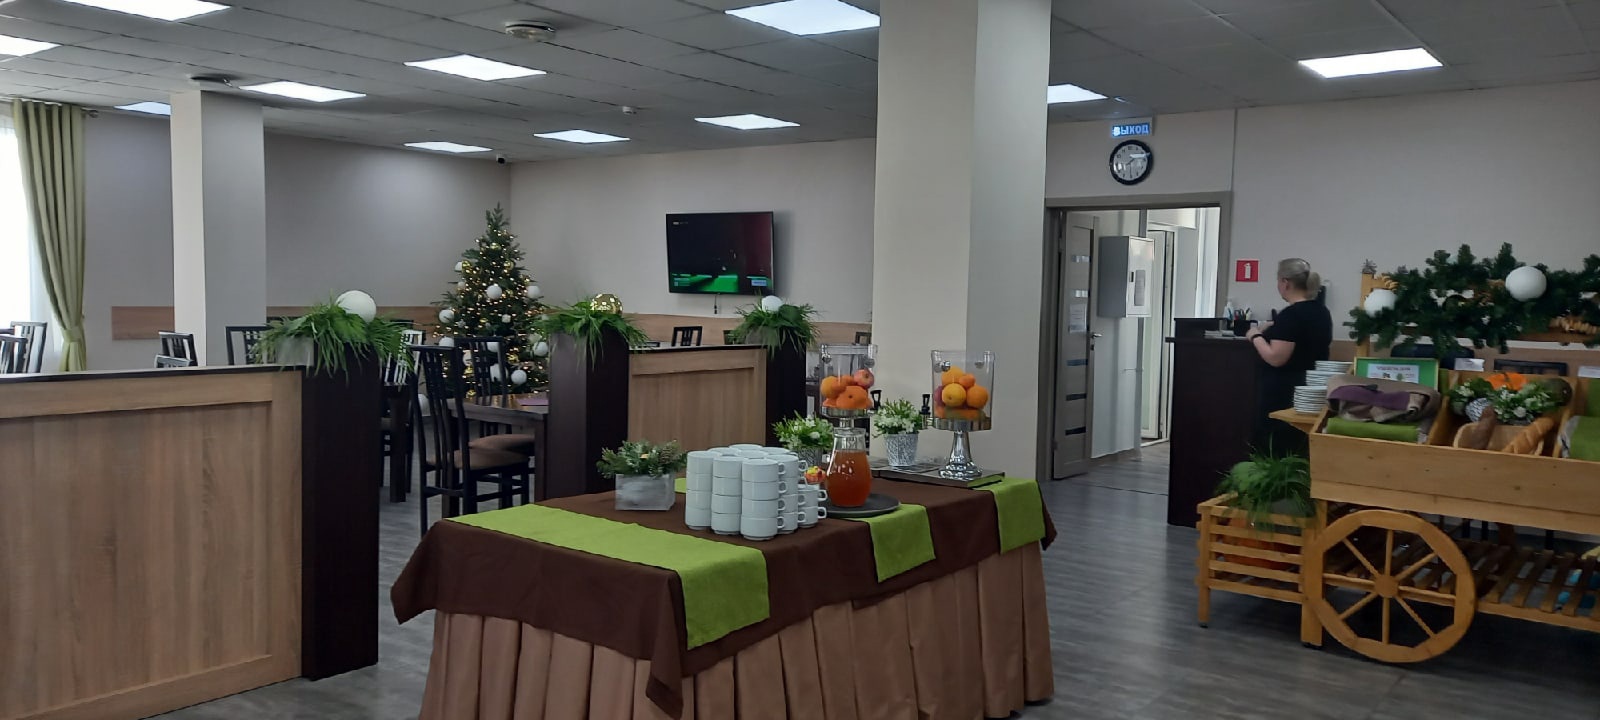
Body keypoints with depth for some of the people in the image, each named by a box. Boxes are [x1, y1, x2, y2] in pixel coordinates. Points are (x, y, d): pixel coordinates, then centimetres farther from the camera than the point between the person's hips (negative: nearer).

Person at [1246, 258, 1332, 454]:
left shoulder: (1290, 315, -18)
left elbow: (1275, 358, -23)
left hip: (1284, 393, -9)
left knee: (1276, 452, -5)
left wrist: (1256, 336, -9)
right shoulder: (1321, 311, 10)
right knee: (1299, 451, 13)